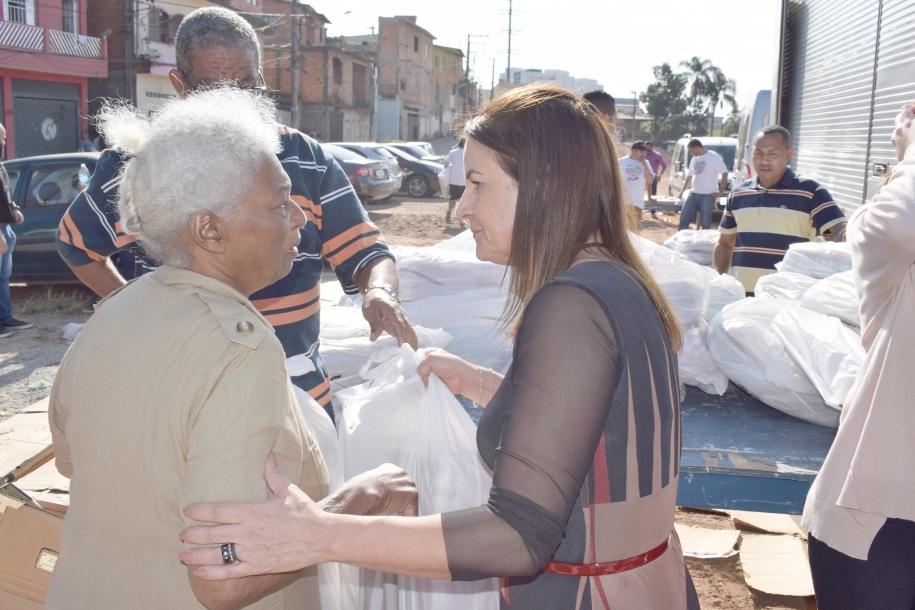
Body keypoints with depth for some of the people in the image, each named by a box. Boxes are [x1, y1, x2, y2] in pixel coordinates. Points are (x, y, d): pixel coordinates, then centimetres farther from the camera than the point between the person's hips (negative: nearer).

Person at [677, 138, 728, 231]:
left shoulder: (714, 157, -8)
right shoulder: (694, 159, 13)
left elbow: (724, 174, -9)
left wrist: (720, 192, -13)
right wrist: (683, 192, 22)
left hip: (708, 195, -6)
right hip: (693, 194, 6)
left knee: (705, 223, 1)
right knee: (684, 219, 4)